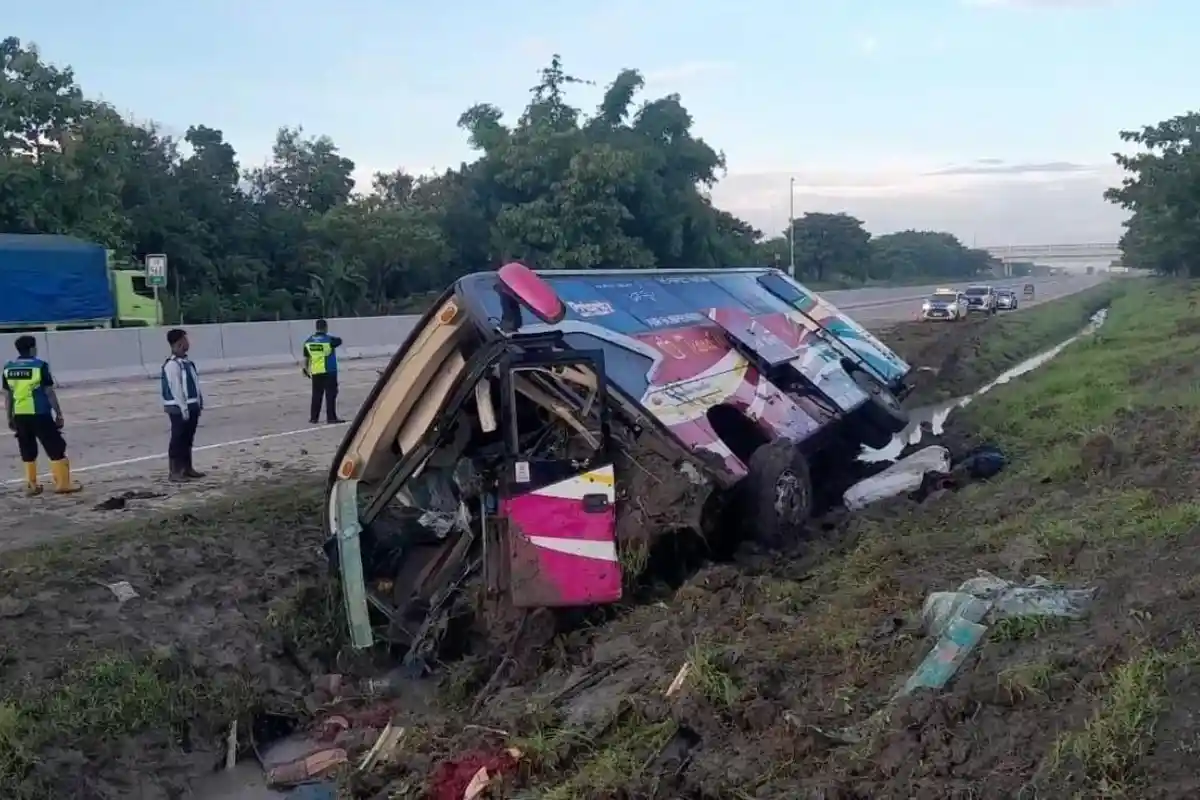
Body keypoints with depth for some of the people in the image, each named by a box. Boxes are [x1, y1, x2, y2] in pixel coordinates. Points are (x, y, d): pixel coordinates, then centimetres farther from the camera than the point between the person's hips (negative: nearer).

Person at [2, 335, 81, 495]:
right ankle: (63, 484, 6)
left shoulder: (8, 368, 5)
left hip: (20, 416, 5)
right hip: (39, 414, -5)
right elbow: (49, 392, -10)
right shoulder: (40, 365, -10)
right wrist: (59, 414, -3)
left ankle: (31, 485, 18)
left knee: (27, 451, 15)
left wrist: (10, 417, 19)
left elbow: (8, 395, 10)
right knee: (55, 449, 4)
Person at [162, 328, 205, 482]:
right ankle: (175, 471, 3)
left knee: (188, 439, 15)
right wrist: (183, 408, -19)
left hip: (191, 406, 9)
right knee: (178, 440, -3)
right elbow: (175, 388, -19)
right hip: (179, 409, -9)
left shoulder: (186, 361, 12)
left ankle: (187, 468, 24)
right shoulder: (172, 364, -17)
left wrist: (199, 403, 15)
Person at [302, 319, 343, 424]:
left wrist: (306, 369, 22)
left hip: (315, 373, 5)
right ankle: (331, 417, -3)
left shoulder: (308, 341, 3)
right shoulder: (329, 339, -10)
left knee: (316, 395, 12)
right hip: (329, 371, -4)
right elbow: (339, 341, 12)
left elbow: (306, 358, 9)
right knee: (330, 394, 0)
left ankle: (314, 417, 15)